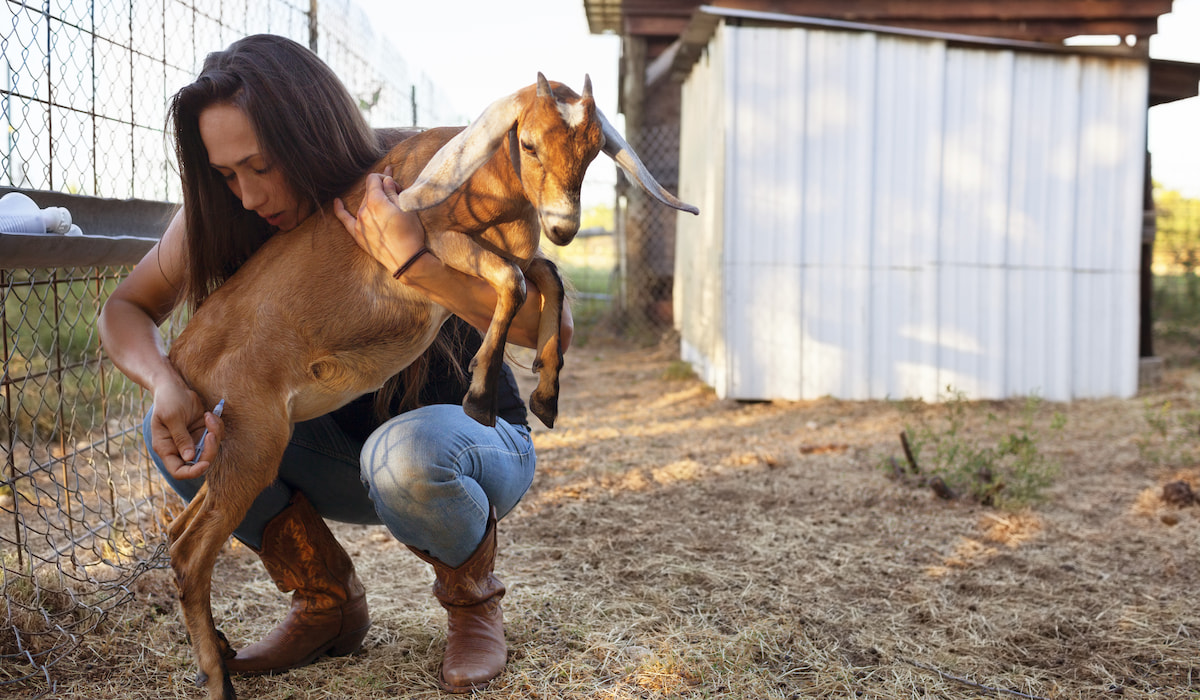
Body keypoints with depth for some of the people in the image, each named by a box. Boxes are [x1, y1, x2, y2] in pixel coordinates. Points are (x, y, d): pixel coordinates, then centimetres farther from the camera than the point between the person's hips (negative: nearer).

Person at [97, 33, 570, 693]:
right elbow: (125, 308, -3)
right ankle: (327, 604, 3)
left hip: (478, 438, -4)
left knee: (403, 452, -39)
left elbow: (552, 325, -31)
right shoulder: (224, 213, -10)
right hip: (349, 446, 5)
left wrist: (415, 263, -44)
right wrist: (166, 382, -25)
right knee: (177, 428, -15)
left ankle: (473, 596, -4)